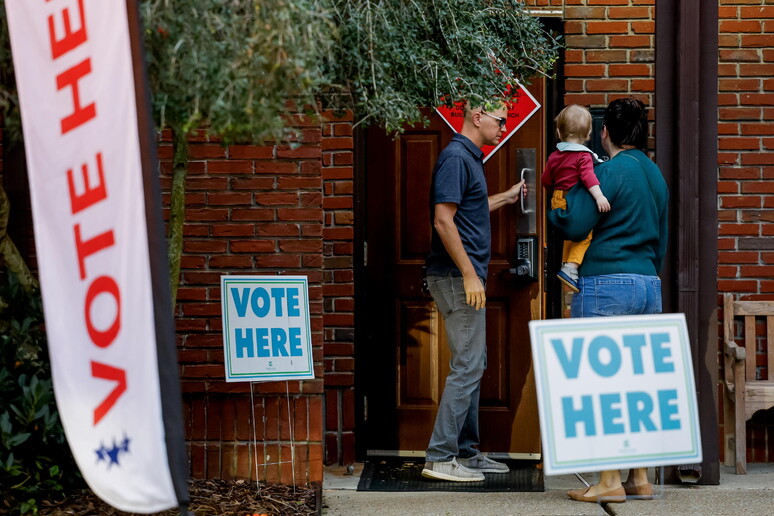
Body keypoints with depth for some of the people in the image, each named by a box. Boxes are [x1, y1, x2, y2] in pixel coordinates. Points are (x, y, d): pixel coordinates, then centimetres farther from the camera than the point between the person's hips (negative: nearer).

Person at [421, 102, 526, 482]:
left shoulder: (470, 157, 17)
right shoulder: (456, 157, -14)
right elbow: (443, 220, -21)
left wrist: (505, 198, 29)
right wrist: (469, 275, -22)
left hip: (467, 277, 11)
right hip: (457, 277, -11)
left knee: (474, 365, 14)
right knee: (467, 366, -9)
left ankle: (464, 452, 21)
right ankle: (439, 458, -5)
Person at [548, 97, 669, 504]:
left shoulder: (610, 171, -9)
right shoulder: (655, 174, 15)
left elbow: (575, 226, -13)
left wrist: (559, 203, 6)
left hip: (607, 285, -8)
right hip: (649, 285, 8)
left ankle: (609, 481, -4)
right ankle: (639, 479, 13)